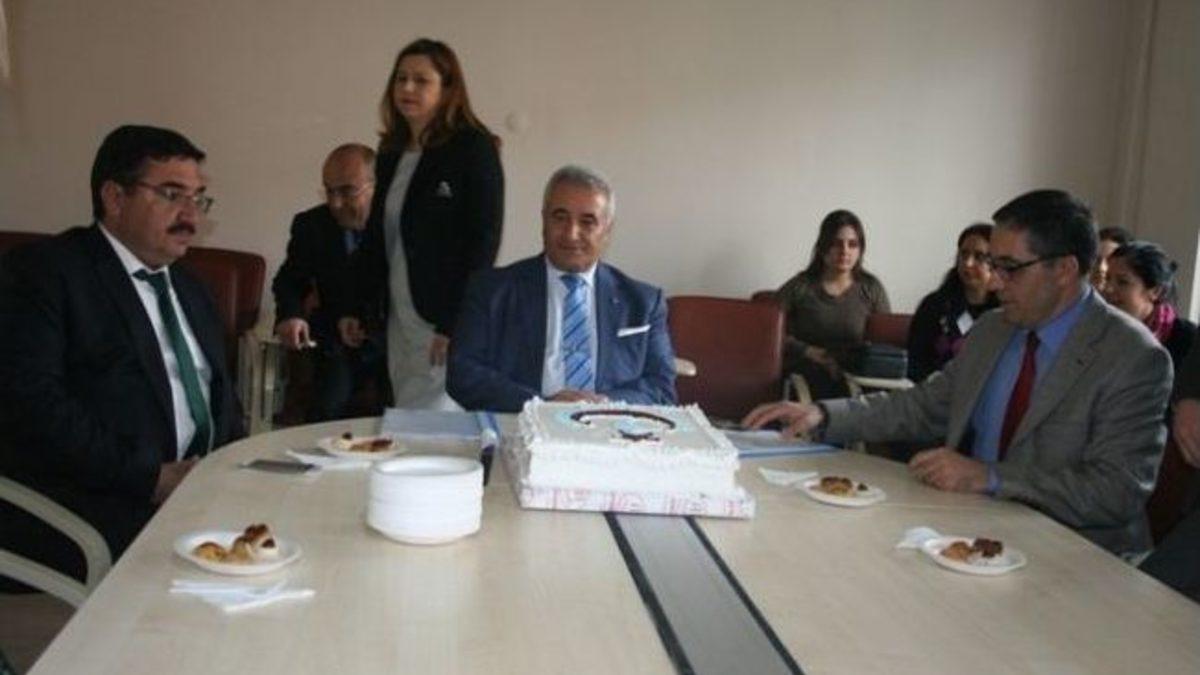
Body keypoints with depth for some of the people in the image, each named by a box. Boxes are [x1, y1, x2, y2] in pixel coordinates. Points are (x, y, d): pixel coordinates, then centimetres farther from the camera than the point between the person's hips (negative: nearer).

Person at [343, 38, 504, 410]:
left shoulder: (474, 149, -8)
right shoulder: (391, 153, 13)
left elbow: (483, 239, -13)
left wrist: (455, 327, -17)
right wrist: (359, 309, 15)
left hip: (449, 323, -7)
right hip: (400, 320, 7)